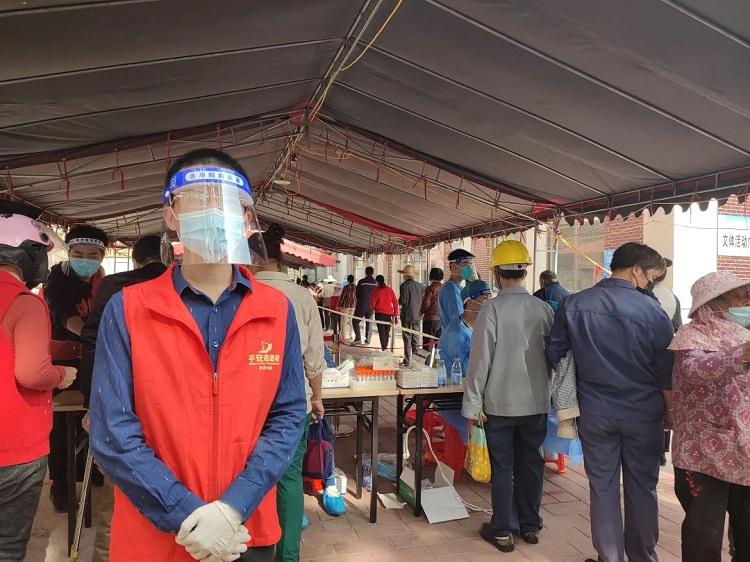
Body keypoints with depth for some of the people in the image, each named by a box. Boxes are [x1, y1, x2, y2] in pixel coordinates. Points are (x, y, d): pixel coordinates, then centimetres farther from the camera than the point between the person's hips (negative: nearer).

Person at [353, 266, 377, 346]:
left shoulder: (361, 282, -11)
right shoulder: (376, 283, 0)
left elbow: (357, 294, -3)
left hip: (361, 306, -4)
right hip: (371, 307, 4)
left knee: (355, 321, 7)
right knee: (369, 323, 13)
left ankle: (358, 338, -5)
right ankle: (367, 340, 11)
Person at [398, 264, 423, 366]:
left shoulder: (404, 286, -13)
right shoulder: (419, 286, 3)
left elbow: (403, 301, -15)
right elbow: (422, 301, 6)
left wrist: (399, 301, 5)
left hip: (407, 316, -5)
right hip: (417, 316, 5)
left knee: (407, 339, 1)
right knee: (416, 339, 12)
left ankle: (407, 361, 3)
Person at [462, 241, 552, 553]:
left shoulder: (492, 309, -15)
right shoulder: (543, 309, -3)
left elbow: (480, 360, -15)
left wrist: (473, 404, -8)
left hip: (500, 403, -4)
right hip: (537, 402, 4)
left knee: (503, 468, 8)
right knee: (531, 464, 17)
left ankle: (502, 532, 19)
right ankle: (530, 526, 30)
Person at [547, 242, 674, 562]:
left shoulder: (573, 305, -6)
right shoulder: (653, 311, -12)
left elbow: (554, 355, 1)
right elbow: (667, 374, -6)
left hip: (595, 413, 1)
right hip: (643, 416, -1)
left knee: (602, 487, 11)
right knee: (642, 489, 15)